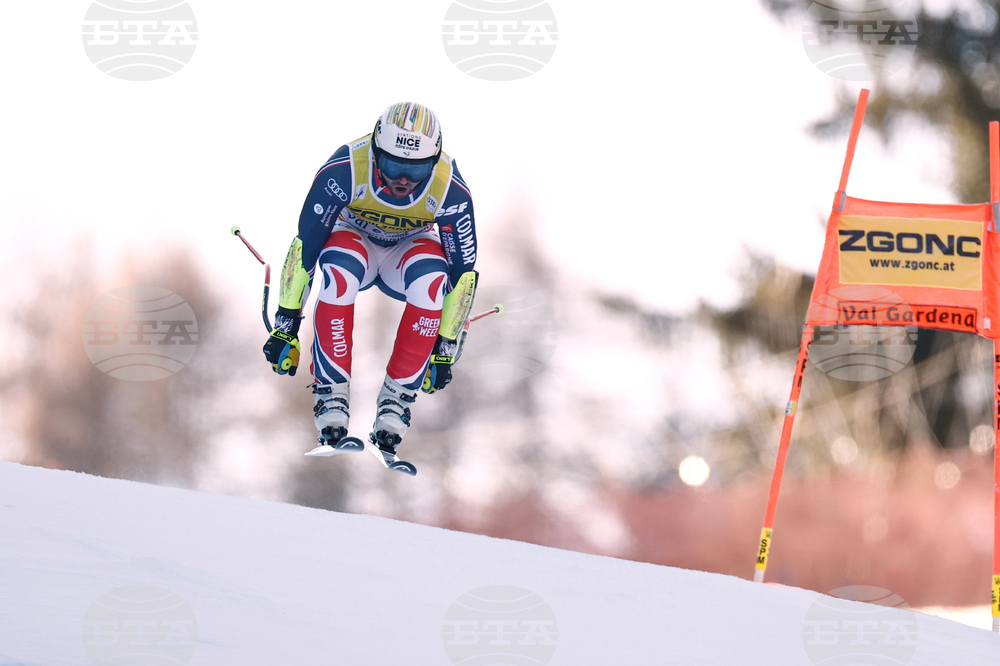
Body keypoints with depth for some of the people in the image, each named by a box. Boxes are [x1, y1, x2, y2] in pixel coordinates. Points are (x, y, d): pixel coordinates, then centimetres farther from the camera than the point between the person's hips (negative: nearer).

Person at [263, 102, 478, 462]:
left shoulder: (450, 190, -29)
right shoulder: (343, 172, -33)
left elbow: (463, 271, -17)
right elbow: (304, 246, -23)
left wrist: (445, 348, -15)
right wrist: (285, 325, -21)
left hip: (410, 246, 1)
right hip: (354, 236, -1)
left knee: (431, 279, -35)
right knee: (340, 272, -37)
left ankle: (397, 398, -23)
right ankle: (332, 396, -27)